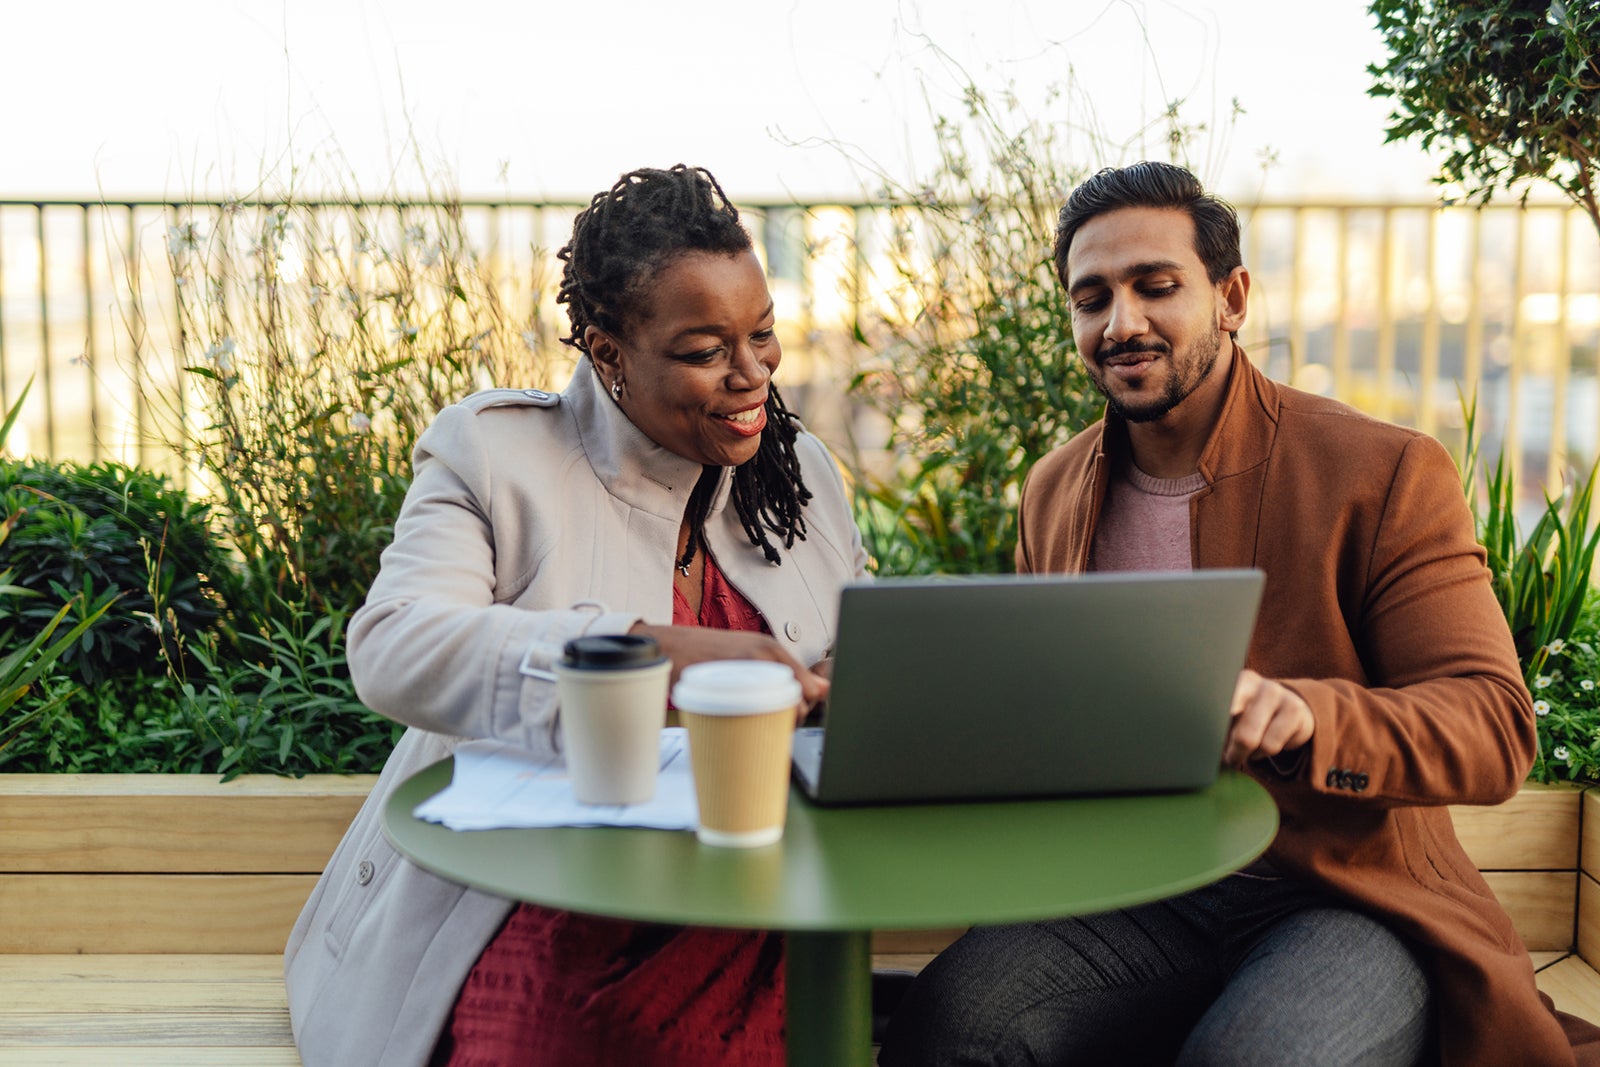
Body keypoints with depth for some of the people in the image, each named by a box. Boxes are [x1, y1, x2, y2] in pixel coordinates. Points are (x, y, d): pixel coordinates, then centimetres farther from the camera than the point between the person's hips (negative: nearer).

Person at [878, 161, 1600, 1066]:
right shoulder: (1053, 491, 12)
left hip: (1349, 904, -3)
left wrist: (1302, 715, -30)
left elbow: (1494, 727, -11)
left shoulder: (1388, 473, -4)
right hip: (1130, 900, 3)